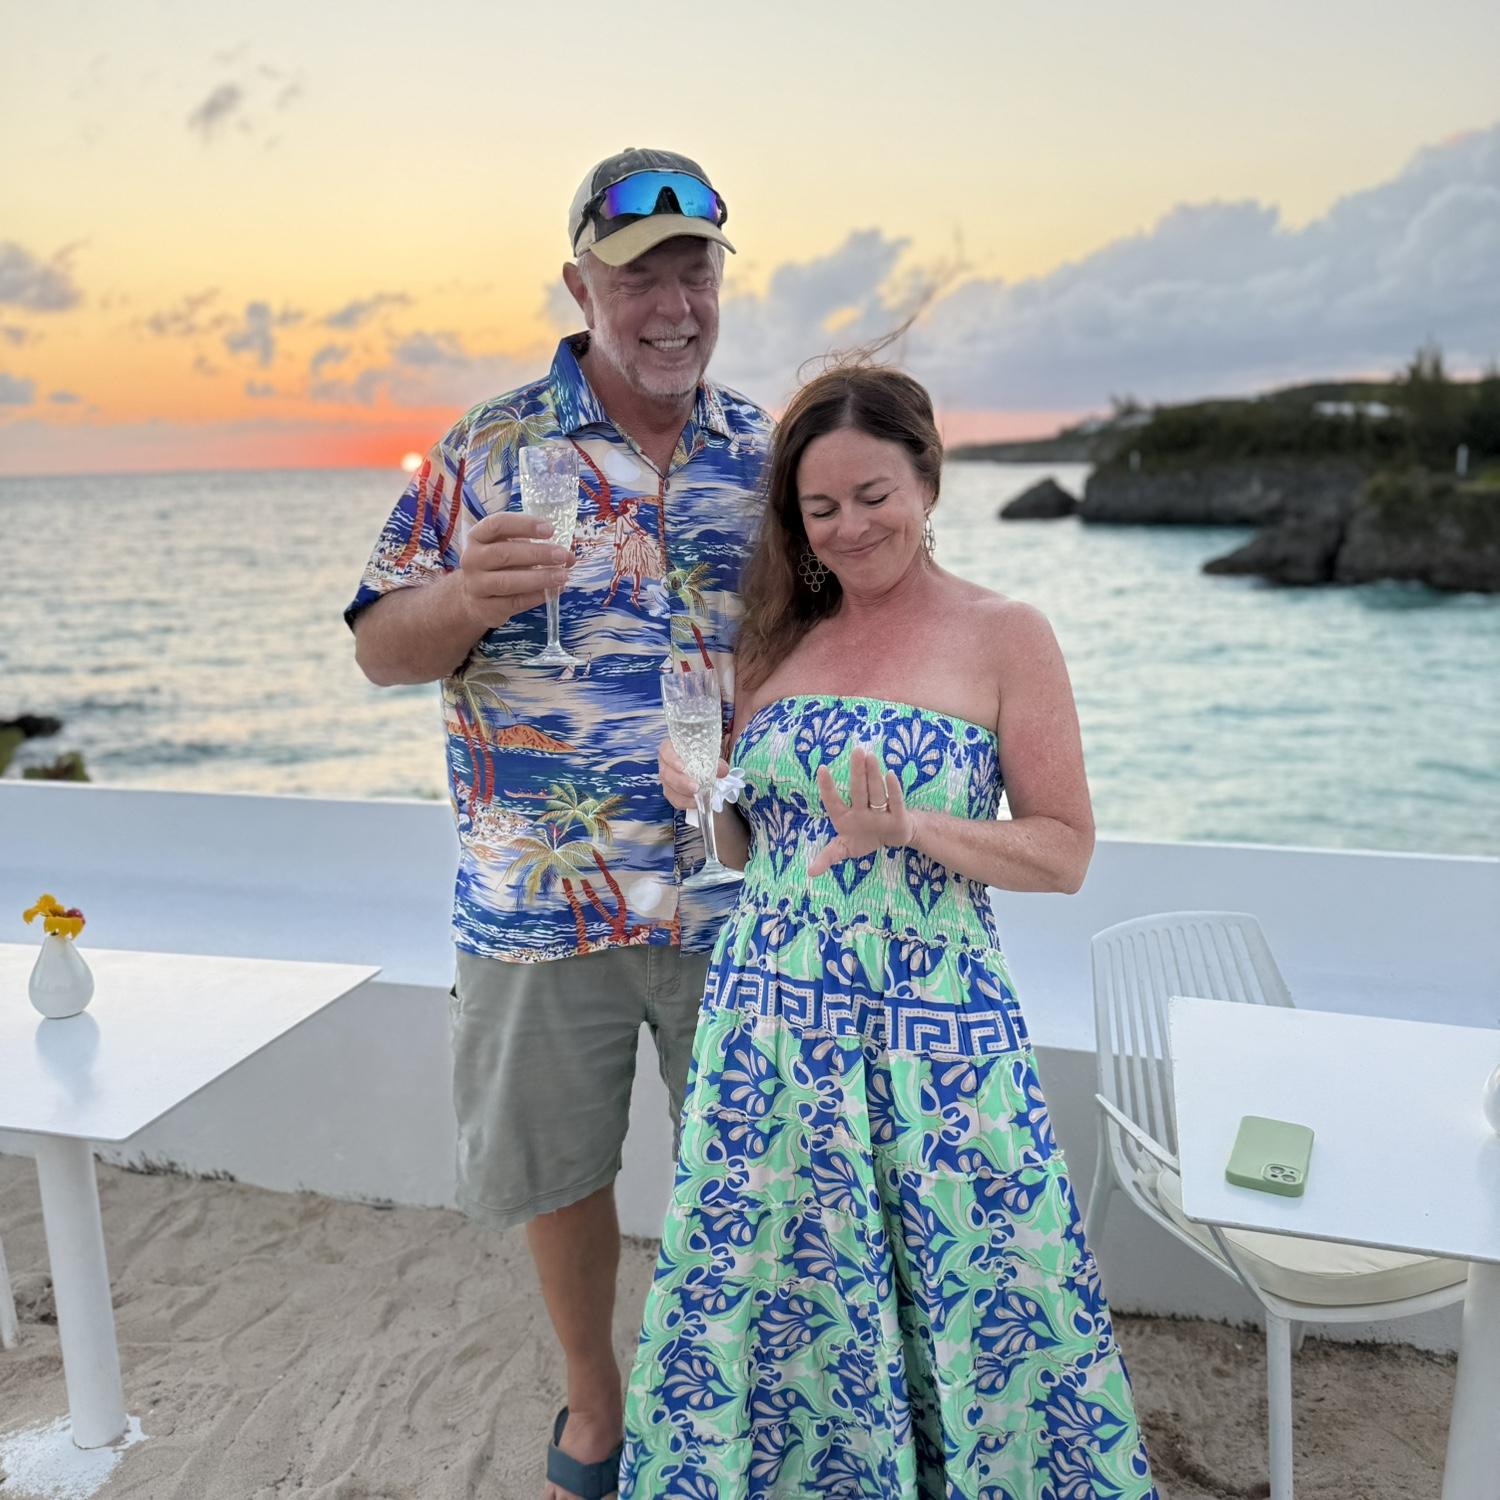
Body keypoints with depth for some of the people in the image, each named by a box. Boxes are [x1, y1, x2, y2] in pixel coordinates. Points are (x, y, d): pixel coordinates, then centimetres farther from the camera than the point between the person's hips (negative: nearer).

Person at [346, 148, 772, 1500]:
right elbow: (380, 647, -2)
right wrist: (465, 598, -23)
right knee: (558, 1169, 15)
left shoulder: (769, 453, 6)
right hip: (544, 900, -1)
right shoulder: (492, 450, -1)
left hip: (735, 898, 2)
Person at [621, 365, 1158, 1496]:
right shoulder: (778, 638, 9)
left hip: (936, 1027, -3)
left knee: (980, 1307, 5)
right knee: (767, 1302, 11)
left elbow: (1067, 851, -3)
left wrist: (909, 828, -18)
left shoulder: (1005, 637, -3)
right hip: (769, 1014, 4)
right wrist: (706, 804, -7)